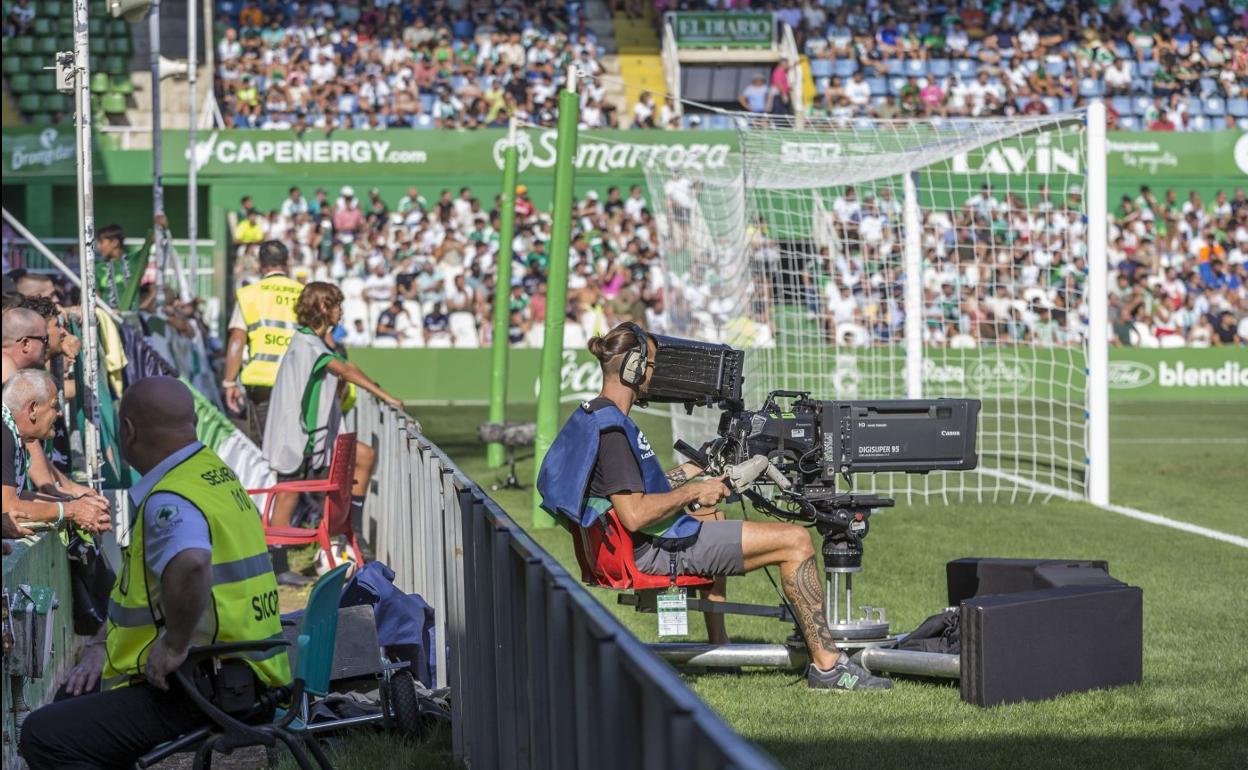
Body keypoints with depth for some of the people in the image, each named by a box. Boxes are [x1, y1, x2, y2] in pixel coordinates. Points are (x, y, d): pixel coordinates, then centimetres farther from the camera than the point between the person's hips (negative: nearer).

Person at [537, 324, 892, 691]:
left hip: (642, 546, 11)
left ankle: (718, 647, 36)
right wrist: (693, 492, -17)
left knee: (712, 512, 43)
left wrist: (692, 472, 21)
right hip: (657, 552, -11)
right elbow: (635, 515, -30)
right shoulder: (610, 429, -22)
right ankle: (826, 664, -5)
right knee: (795, 541, -9)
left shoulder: (591, 416, 11)